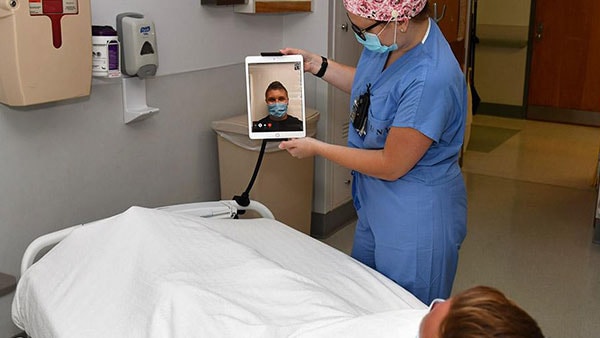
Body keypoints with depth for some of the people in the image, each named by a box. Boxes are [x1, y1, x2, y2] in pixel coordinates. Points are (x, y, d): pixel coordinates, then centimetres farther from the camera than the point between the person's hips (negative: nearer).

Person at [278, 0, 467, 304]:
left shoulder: (431, 80, -32)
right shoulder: (388, 40, -5)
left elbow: (392, 165, -24)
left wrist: (318, 149, -15)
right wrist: (317, 65, 5)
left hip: (416, 220, -9)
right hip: (375, 205, 9)